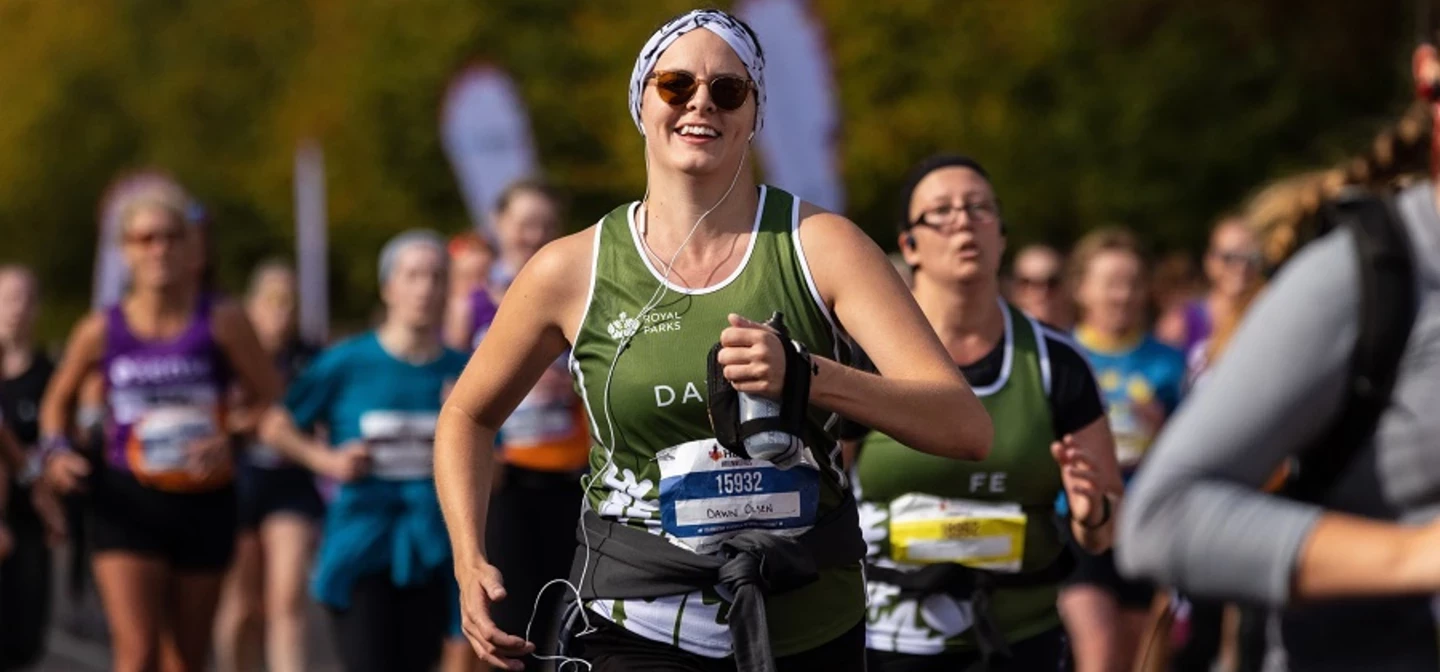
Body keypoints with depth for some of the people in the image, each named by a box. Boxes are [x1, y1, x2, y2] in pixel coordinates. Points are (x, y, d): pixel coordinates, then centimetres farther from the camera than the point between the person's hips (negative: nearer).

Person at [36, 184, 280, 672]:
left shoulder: (221, 322, -6)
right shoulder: (102, 330, -2)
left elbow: (268, 398, 0)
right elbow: (57, 401, 14)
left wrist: (228, 438, -17)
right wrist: (57, 451, -4)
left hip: (204, 503, 1)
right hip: (127, 504, -1)